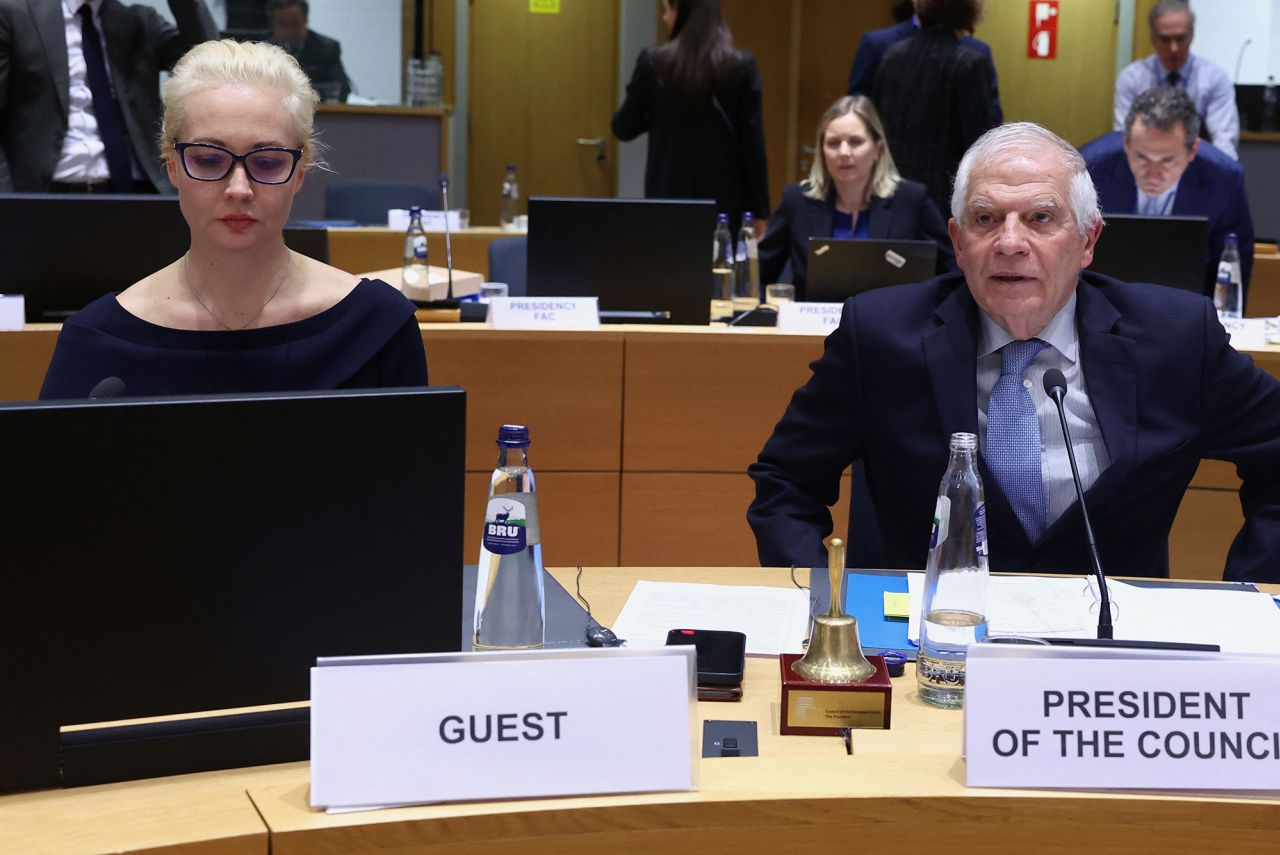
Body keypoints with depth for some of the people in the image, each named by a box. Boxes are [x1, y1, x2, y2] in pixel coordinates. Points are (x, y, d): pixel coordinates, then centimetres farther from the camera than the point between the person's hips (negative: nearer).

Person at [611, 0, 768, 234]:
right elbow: (753, 145, -4)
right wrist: (759, 212, 0)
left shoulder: (653, 61, -4)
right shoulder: (742, 65, -4)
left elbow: (623, 129, 5)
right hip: (725, 199, 0)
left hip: (669, 195, 0)